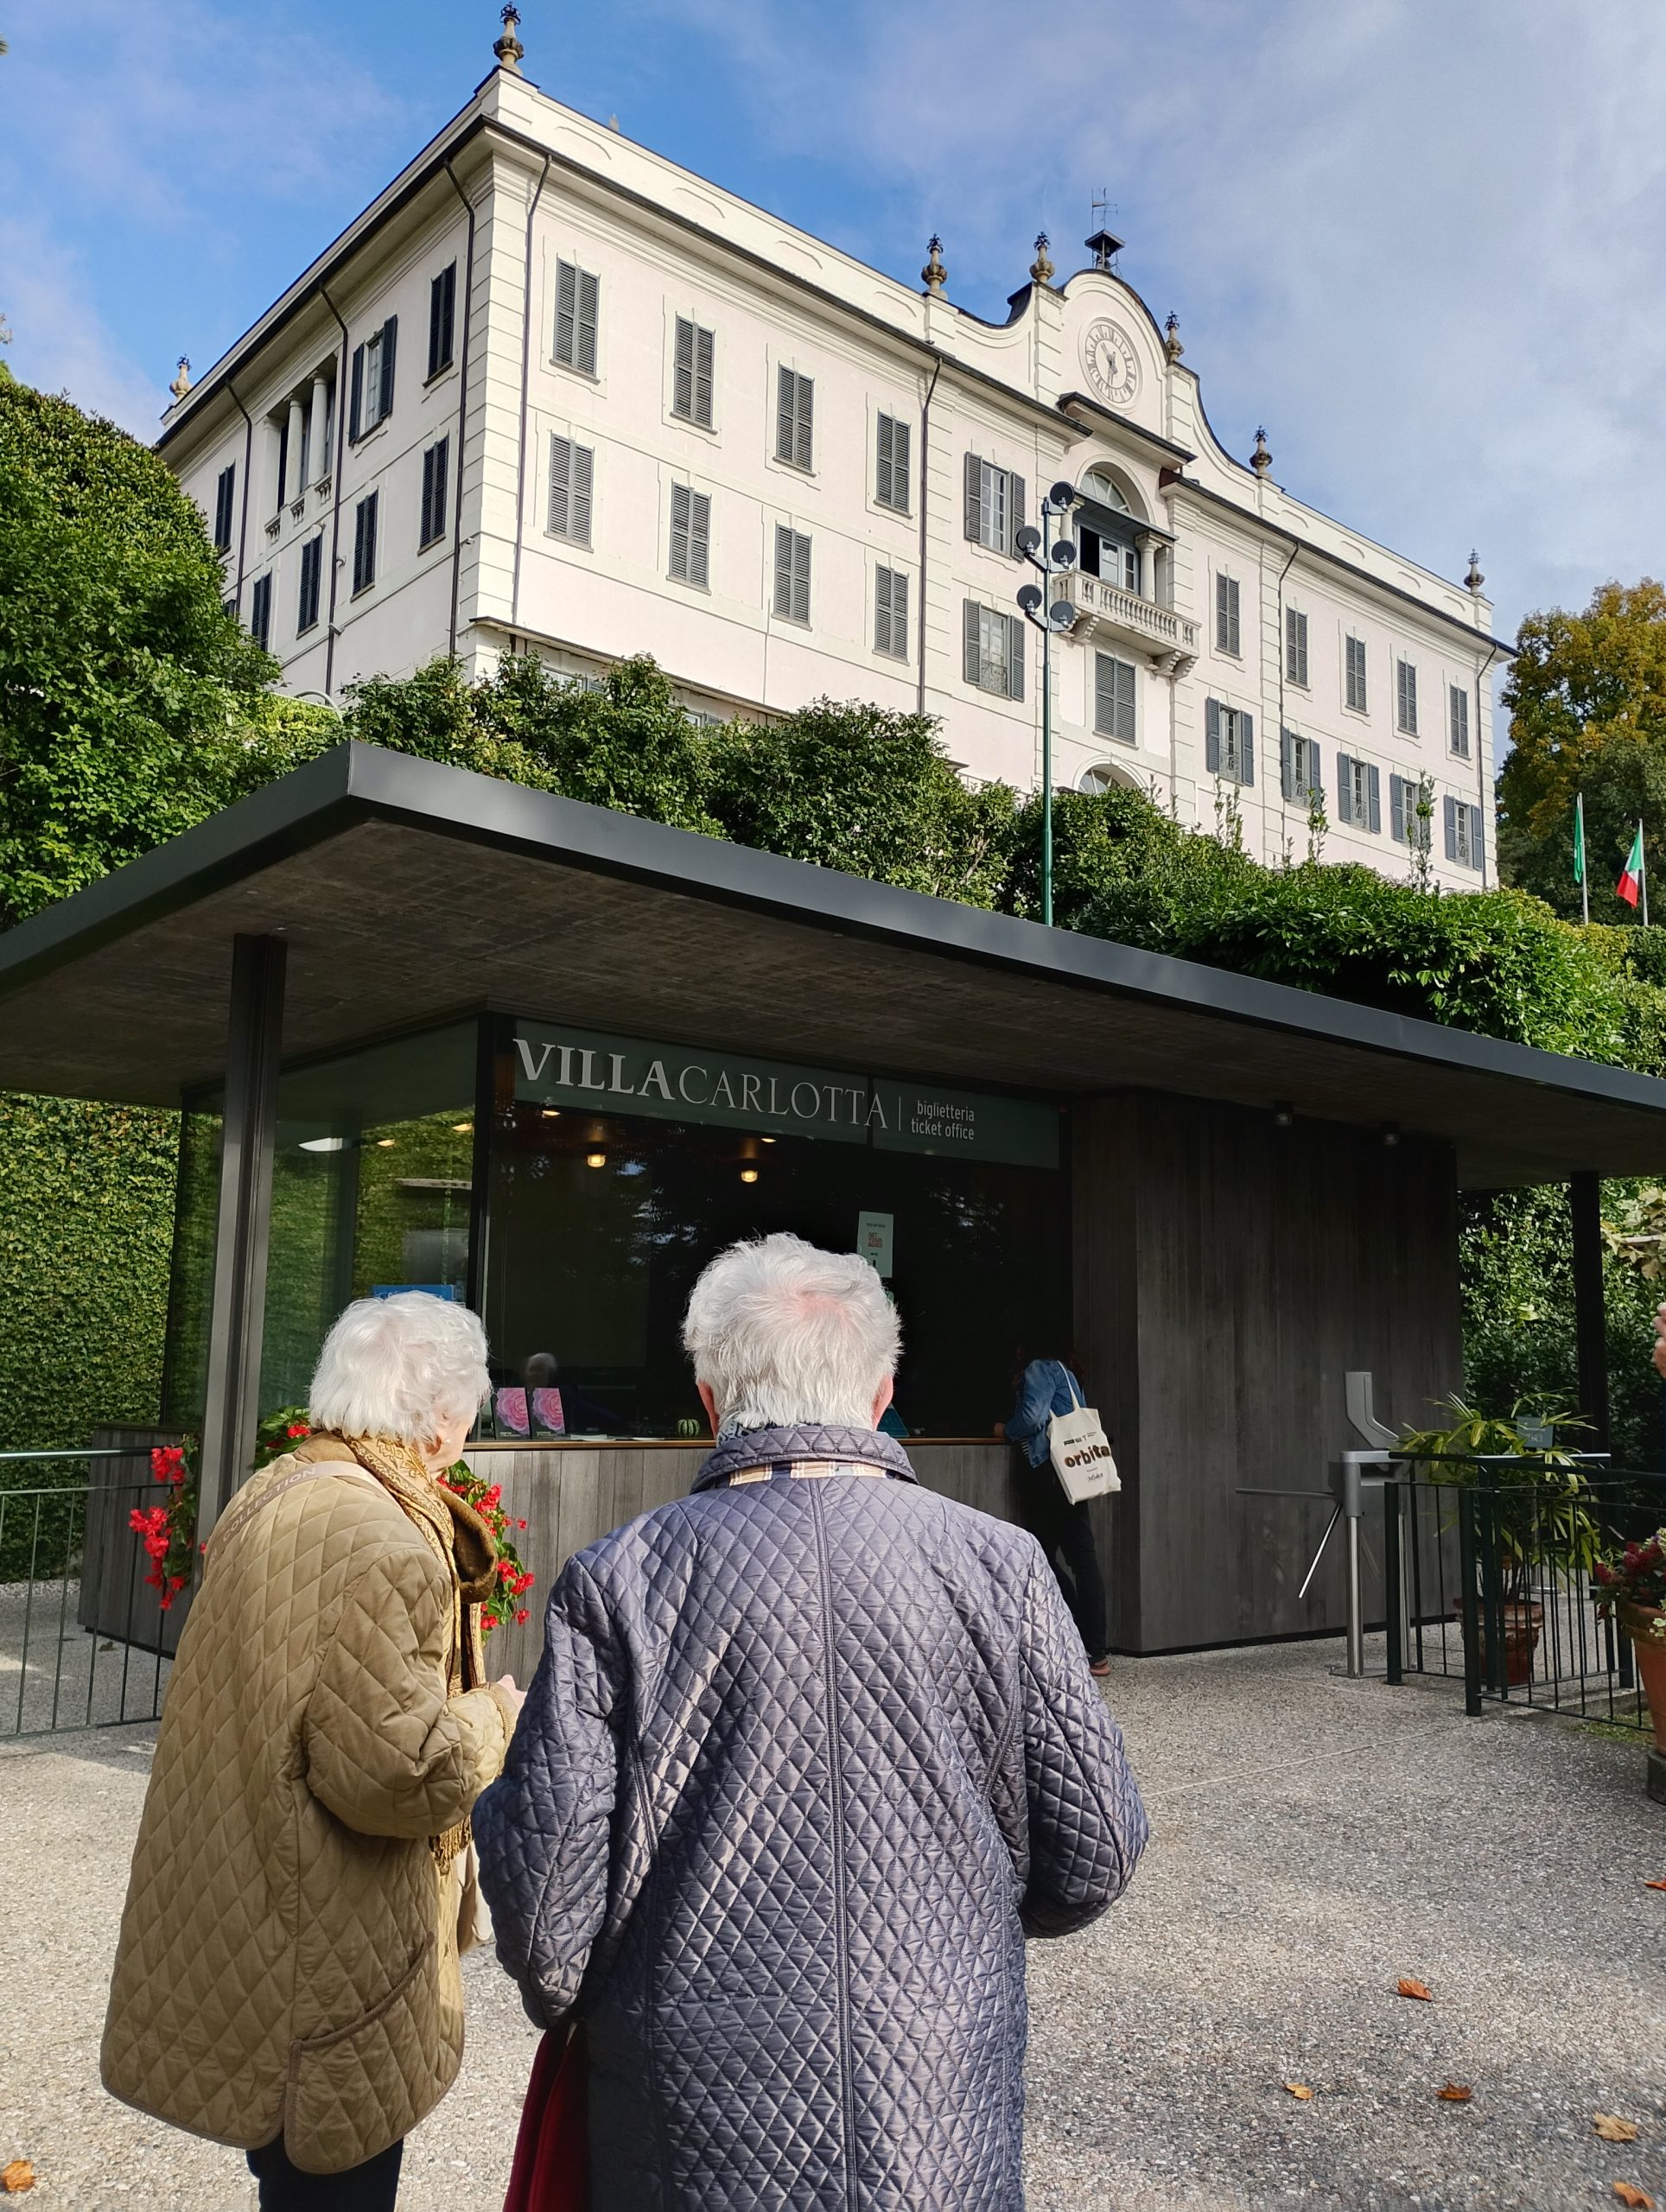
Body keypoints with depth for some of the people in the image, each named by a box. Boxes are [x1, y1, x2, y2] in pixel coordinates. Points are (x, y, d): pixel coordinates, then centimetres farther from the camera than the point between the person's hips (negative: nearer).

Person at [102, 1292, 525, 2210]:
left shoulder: (267, 1498, 6)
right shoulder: (381, 1547, -27)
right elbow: (395, 1774, -28)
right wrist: (494, 1714, -11)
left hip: (240, 1922, 10)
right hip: (326, 1981, -10)